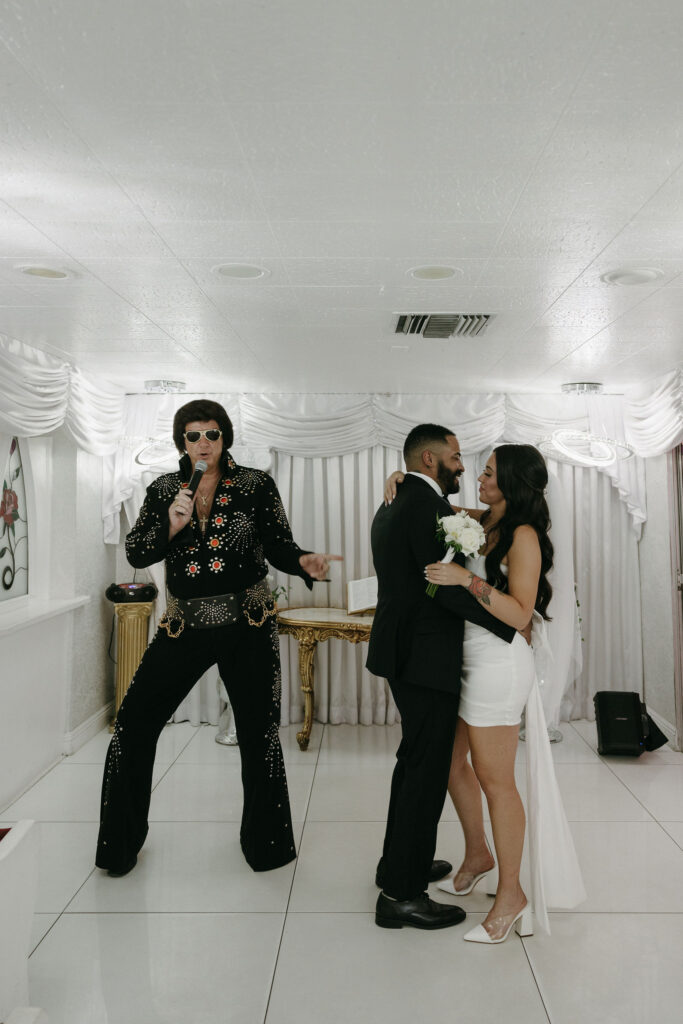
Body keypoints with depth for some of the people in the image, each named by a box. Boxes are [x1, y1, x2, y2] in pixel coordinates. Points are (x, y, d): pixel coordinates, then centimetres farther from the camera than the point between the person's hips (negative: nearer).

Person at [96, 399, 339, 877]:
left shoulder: (256, 484, 0)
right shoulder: (164, 489, 5)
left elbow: (279, 546, -1)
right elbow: (136, 553, -1)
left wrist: (305, 562, -22)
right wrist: (172, 525, -18)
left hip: (248, 624, -1)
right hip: (184, 625, 2)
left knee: (259, 731, 7)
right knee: (133, 724, 1)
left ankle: (267, 842, 28)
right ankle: (121, 844, 21)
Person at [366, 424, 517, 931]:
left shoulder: (393, 505, 14)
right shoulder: (428, 504, -17)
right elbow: (446, 586, -24)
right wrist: (511, 624, -16)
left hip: (403, 652, 10)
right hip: (426, 659, -10)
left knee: (414, 761, 22)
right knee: (427, 770, -1)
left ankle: (400, 863, 37)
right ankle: (402, 894, 10)